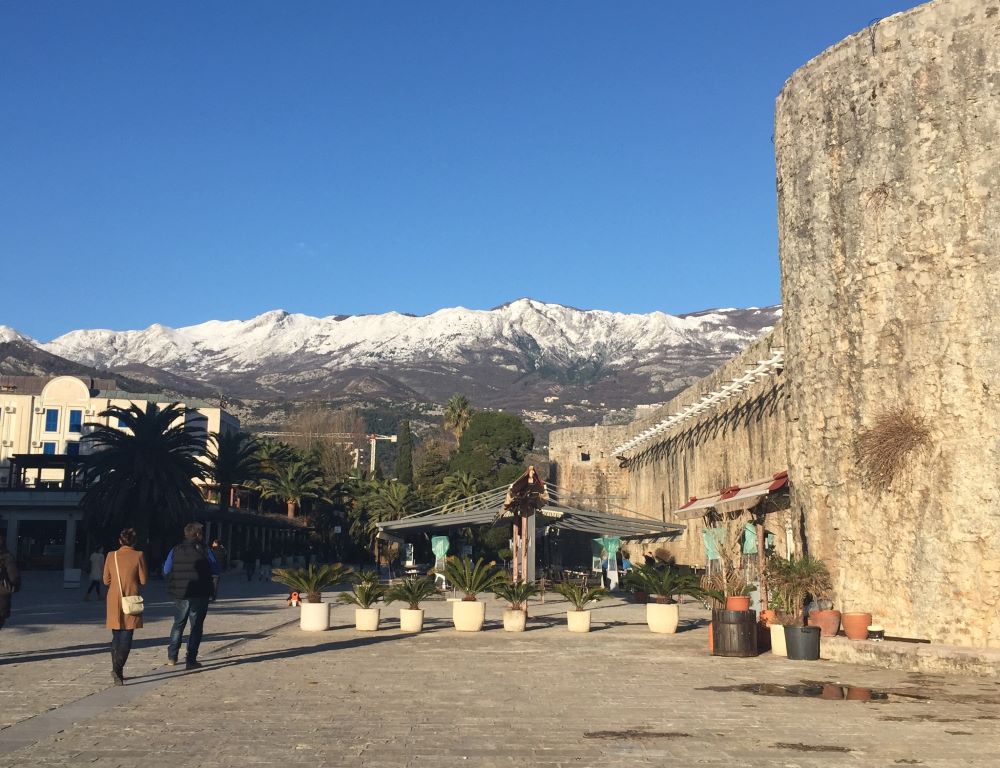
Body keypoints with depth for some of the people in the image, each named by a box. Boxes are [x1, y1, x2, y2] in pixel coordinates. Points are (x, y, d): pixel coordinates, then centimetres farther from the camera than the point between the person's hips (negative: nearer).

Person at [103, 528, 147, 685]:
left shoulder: (111, 556, 1)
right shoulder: (138, 556, -6)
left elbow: (106, 580, 6)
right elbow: (143, 580, -4)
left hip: (114, 600, 3)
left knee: (116, 637, 14)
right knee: (126, 637, 0)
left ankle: (118, 672, 17)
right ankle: (118, 668, -17)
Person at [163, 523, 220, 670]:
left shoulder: (175, 550, 2)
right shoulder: (205, 551, -7)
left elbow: (166, 572, 4)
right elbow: (215, 574, -7)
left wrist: (173, 589, 16)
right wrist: (212, 593, 2)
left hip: (180, 596, 3)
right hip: (200, 596, -3)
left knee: (178, 625, 19)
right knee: (196, 627, 5)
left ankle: (171, 658, 17)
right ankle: (191, 660, 2)